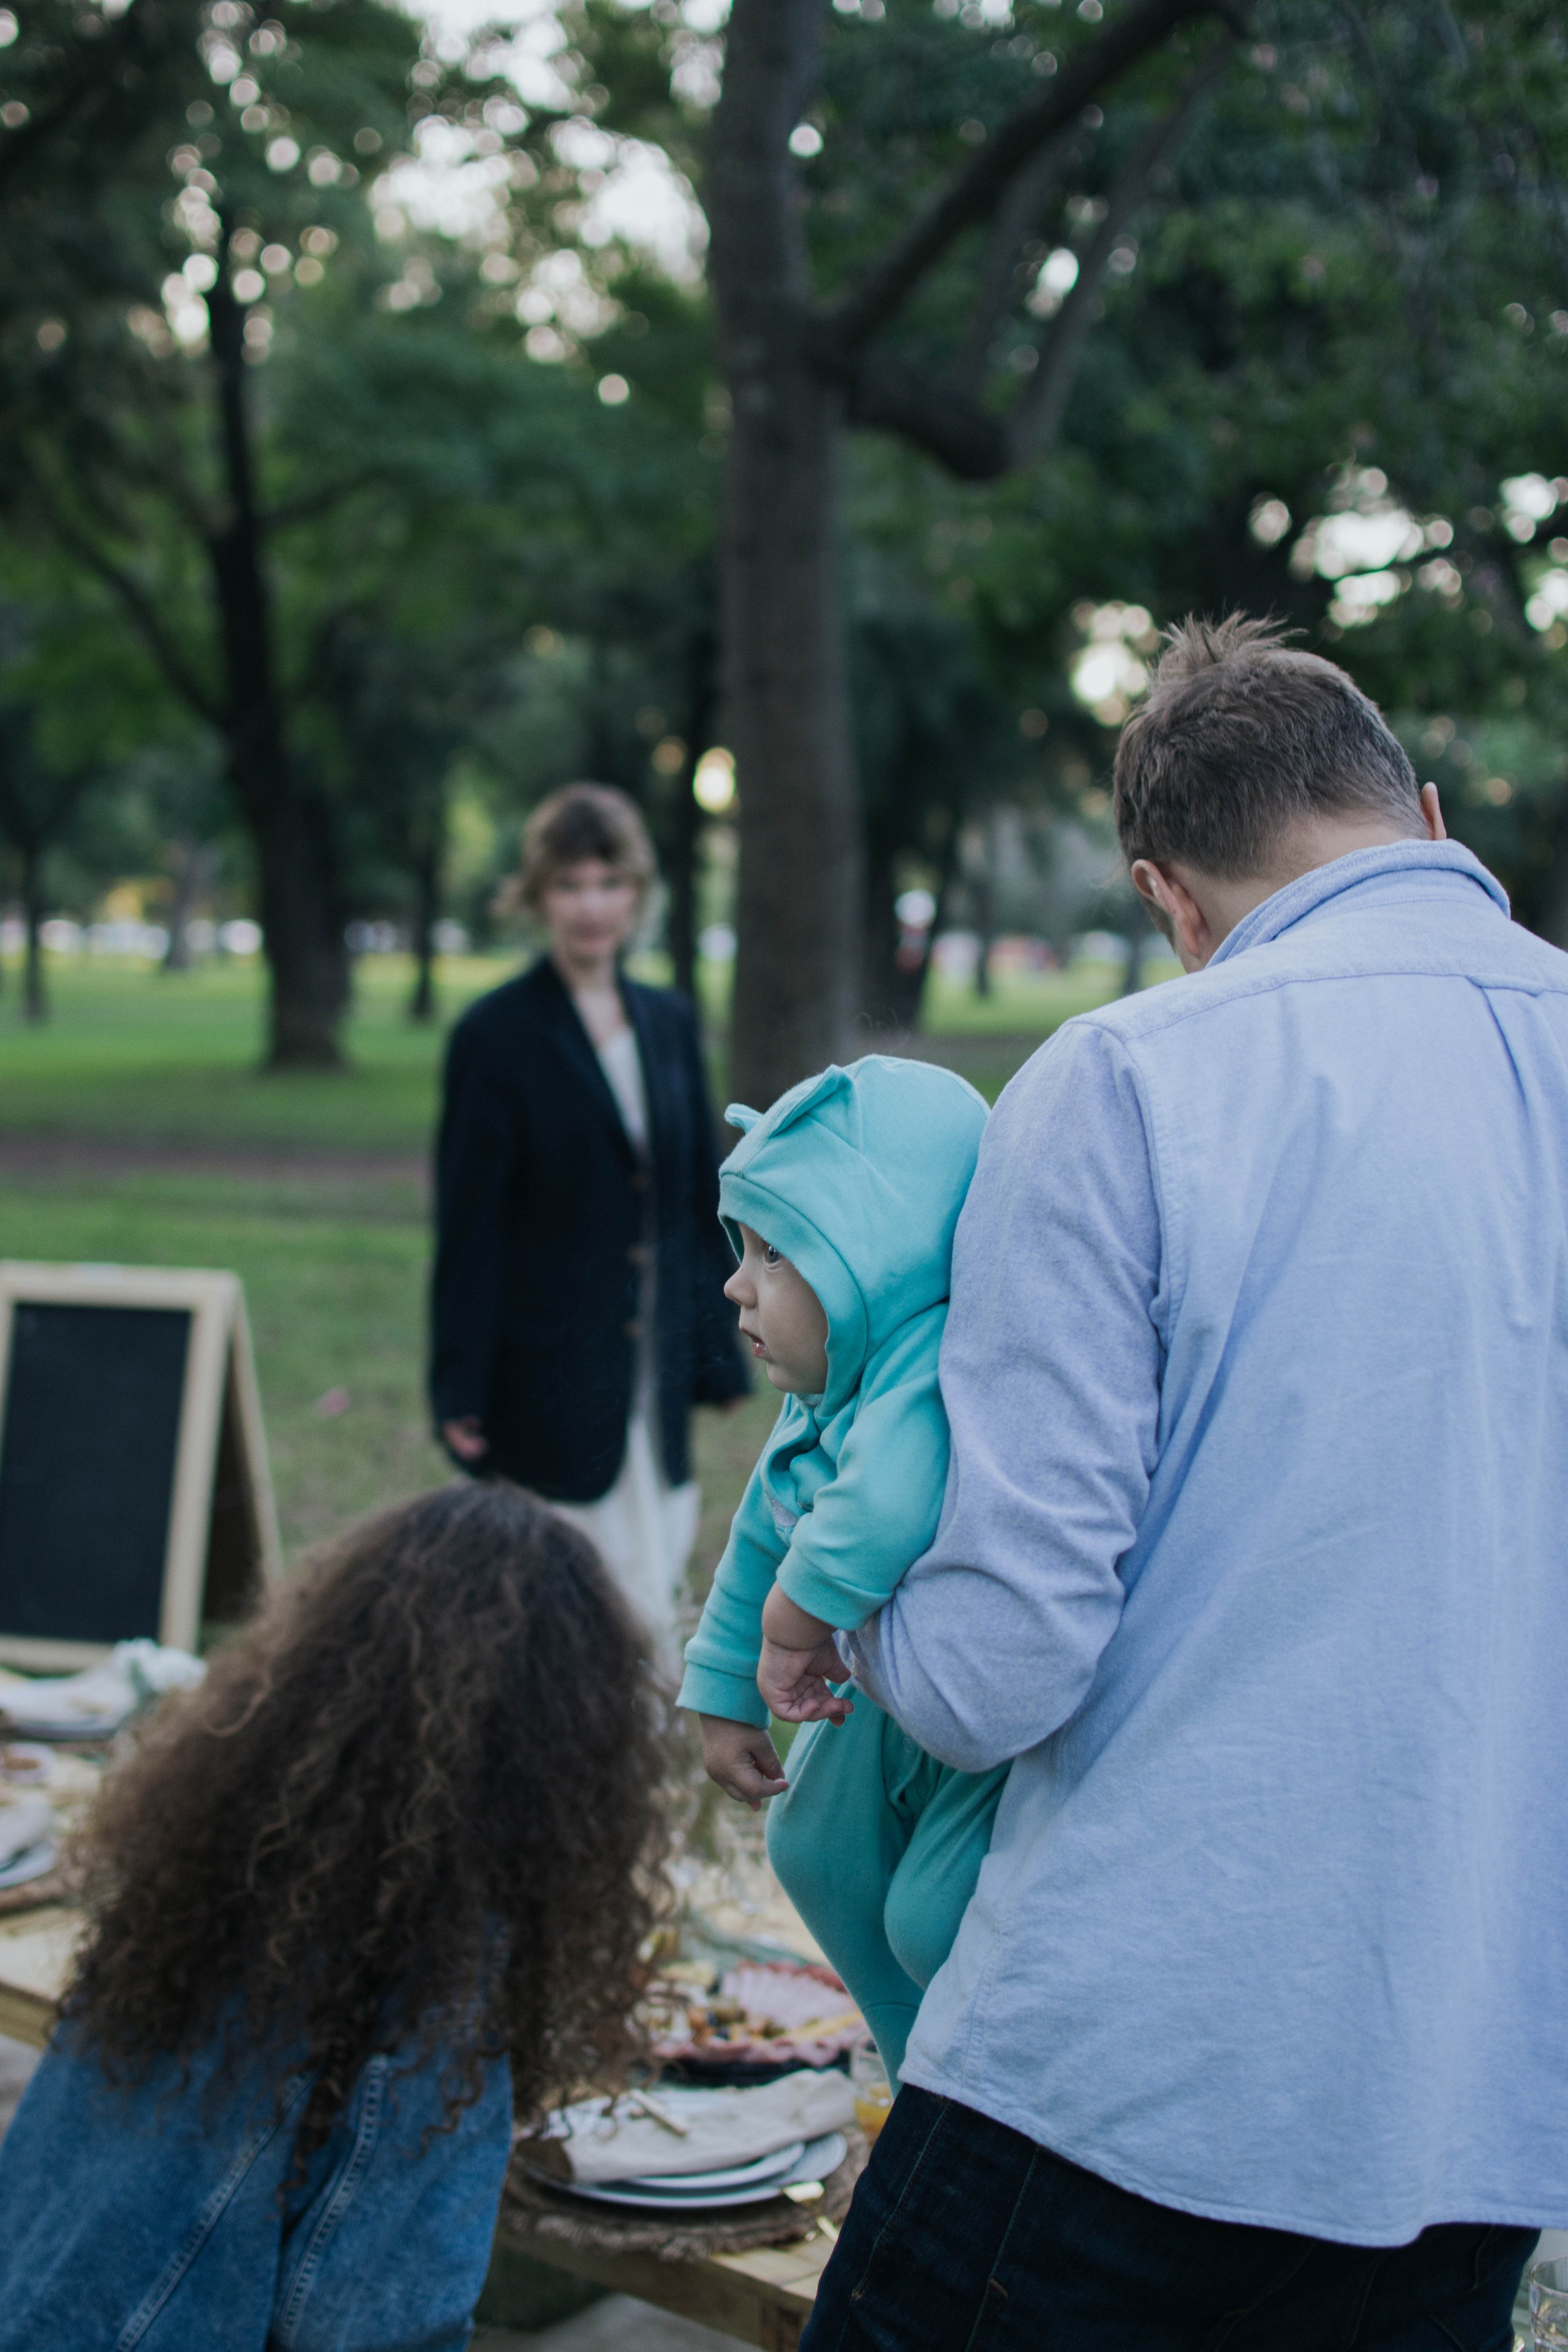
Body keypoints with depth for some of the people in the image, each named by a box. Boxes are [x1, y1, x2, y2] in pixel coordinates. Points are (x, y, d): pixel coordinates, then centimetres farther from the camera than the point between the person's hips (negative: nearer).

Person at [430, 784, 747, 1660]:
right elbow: (469, 1222, -7)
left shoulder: (669, 1022, 10)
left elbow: (703, 1194, 13)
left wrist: (716, 1352, 10)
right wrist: (462, 1391, -9)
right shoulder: (497, 1036, -6)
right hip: (552, 1374, -5)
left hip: (653, 1373, 5)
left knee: (650, 1593, 9)